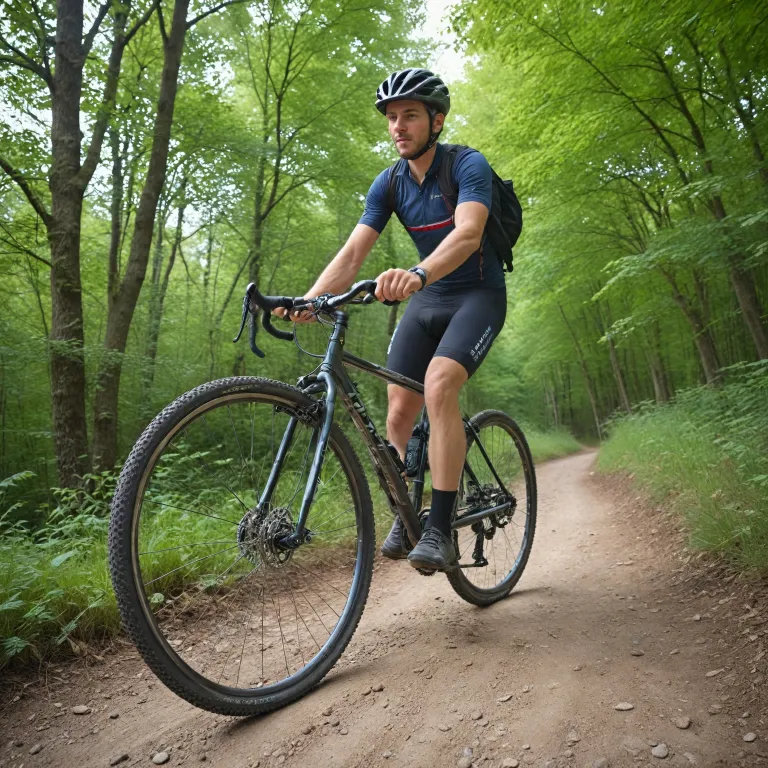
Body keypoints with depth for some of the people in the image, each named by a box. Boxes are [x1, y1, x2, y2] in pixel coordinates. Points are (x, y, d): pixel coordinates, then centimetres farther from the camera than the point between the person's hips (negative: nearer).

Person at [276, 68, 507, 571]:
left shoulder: (468, 165, -14)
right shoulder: (389, 184, 0)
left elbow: (468, 233, -34)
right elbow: (352, 253, -10)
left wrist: (416, 274, -54)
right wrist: (308, 300, -28)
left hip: (479, 295, -5)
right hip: (427, 300, 5)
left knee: (439, 383, -31)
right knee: (400, 410, -5)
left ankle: (441, 531, -23)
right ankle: (404, 516, 17)